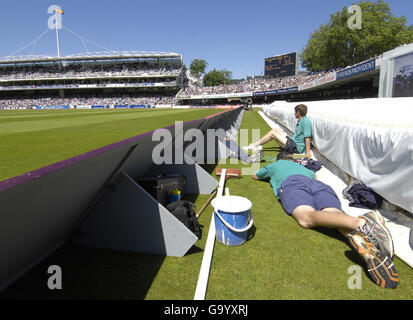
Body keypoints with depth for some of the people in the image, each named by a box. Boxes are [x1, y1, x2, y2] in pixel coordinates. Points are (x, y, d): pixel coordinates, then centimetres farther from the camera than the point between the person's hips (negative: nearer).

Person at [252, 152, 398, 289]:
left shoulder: (274, 165, 38)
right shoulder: (300, 166, 46)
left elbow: (255, 176, 54)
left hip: (292, 183, -4)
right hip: (320, 185, 5)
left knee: (306, 218, -32)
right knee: (335, 216, -23)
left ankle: (360, 223, -61)